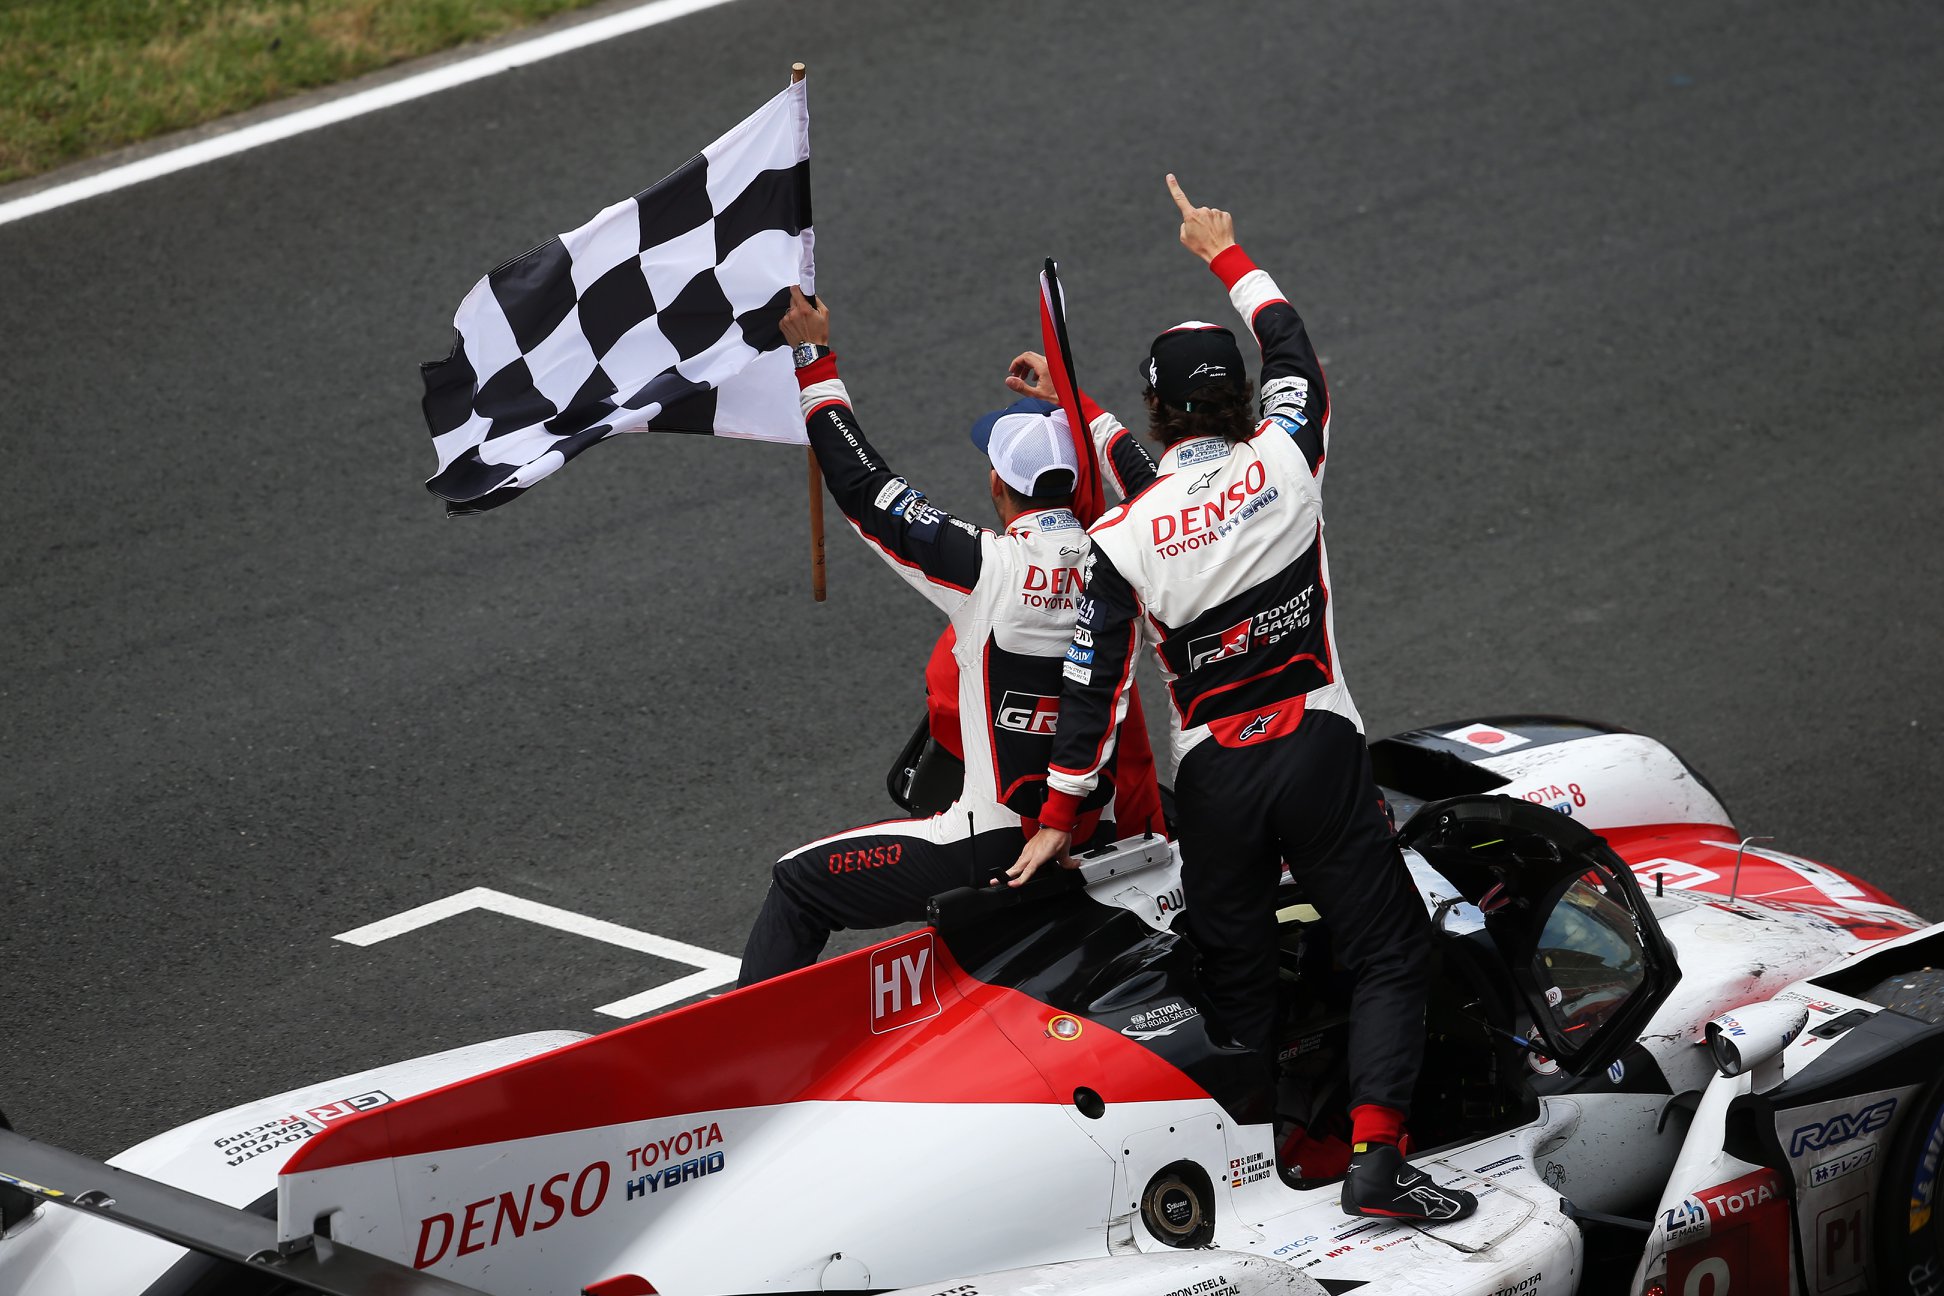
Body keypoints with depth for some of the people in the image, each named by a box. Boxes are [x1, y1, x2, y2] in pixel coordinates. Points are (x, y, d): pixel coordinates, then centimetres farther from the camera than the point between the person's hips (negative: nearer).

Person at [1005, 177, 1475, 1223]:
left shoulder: (1121, 537, -6)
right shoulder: (1284, 461, -5)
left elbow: (1095, 687, -3)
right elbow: (1292, 347, 15)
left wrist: (1059, 817, 7)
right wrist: (1223, 254, 30)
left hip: (1211, 775, 1)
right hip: (1317, 750, -1)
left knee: (1235, 977, 14)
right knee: (1389, 952, 3)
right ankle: (1374, 1155, -11)